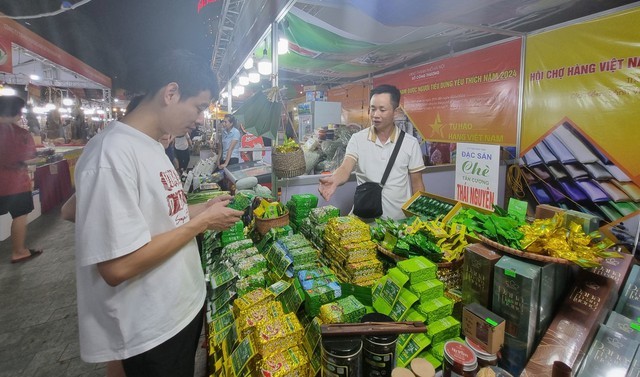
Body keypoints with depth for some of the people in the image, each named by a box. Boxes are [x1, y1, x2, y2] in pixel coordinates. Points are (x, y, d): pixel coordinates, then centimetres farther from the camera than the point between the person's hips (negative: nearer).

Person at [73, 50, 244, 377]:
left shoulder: (152, 145, 5)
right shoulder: (112, 154, -26)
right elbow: (117, 267, -28)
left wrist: (200, 209, 0)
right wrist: (201, 222, -22)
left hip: (185, 305, 9)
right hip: (151, 331, -9)